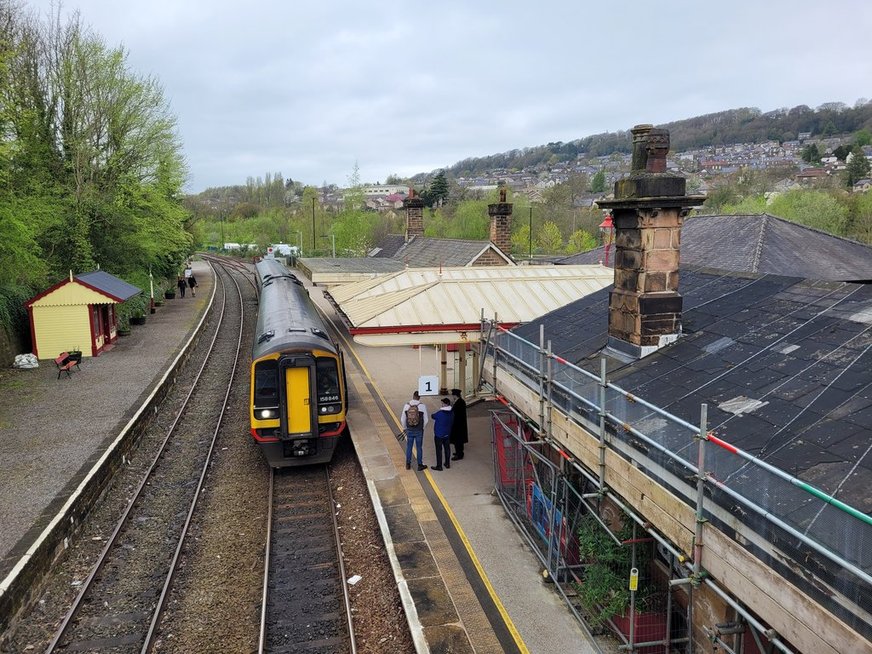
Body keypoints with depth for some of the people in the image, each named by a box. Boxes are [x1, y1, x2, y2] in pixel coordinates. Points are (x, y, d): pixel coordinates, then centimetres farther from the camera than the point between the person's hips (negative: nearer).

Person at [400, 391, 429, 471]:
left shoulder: (406, 405, -8)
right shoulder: (422, 406, -13)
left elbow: (403, 419, -1)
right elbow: (426, 420, -7)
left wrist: (405, 428, 14)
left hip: (409, 430, 2)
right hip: (419, 431, -2)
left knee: (409, 447, 16)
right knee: (419, 448, 11)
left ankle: (408, 464, 26)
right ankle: (420, 465, 20)